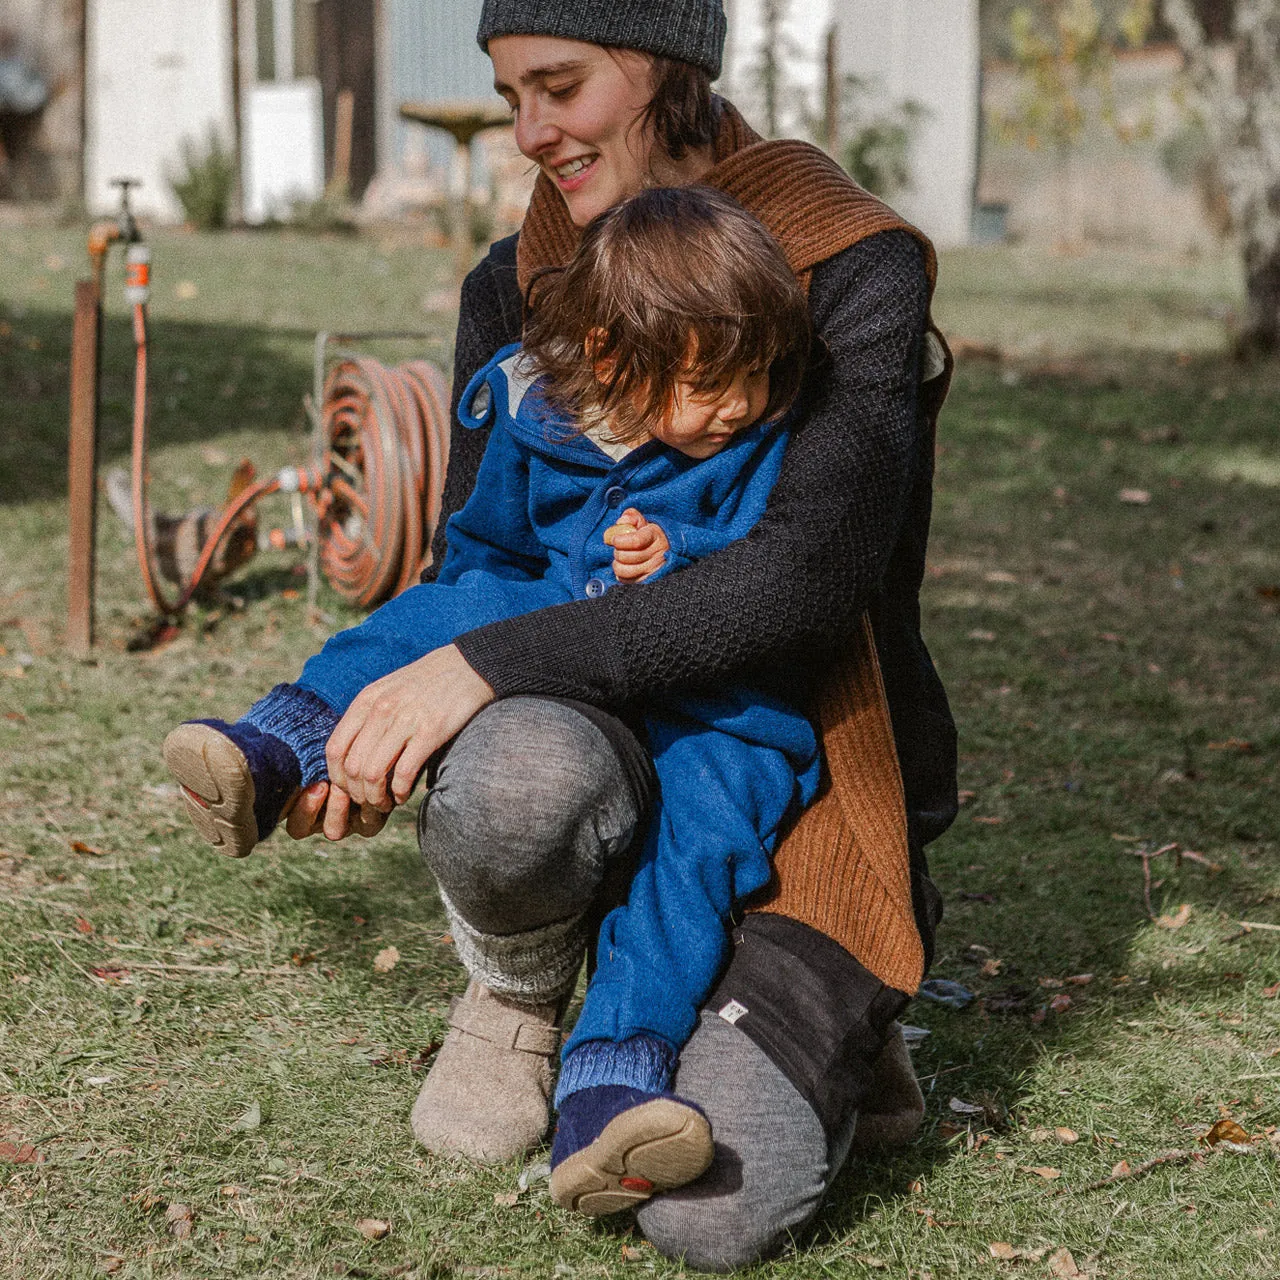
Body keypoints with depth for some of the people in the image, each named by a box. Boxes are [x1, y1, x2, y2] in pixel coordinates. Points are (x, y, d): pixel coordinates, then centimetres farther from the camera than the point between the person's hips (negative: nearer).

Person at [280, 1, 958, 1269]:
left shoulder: (856, 273, -13)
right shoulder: (519, 288, 4)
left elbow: (811, 573, -26)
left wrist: (494, 663, -32)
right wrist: (374, 733, -14)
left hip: (815, 779, -3)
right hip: (634, 760, 3)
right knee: (511, 768, -37)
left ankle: (820, 1020, 12)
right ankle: (516, 995, -1)